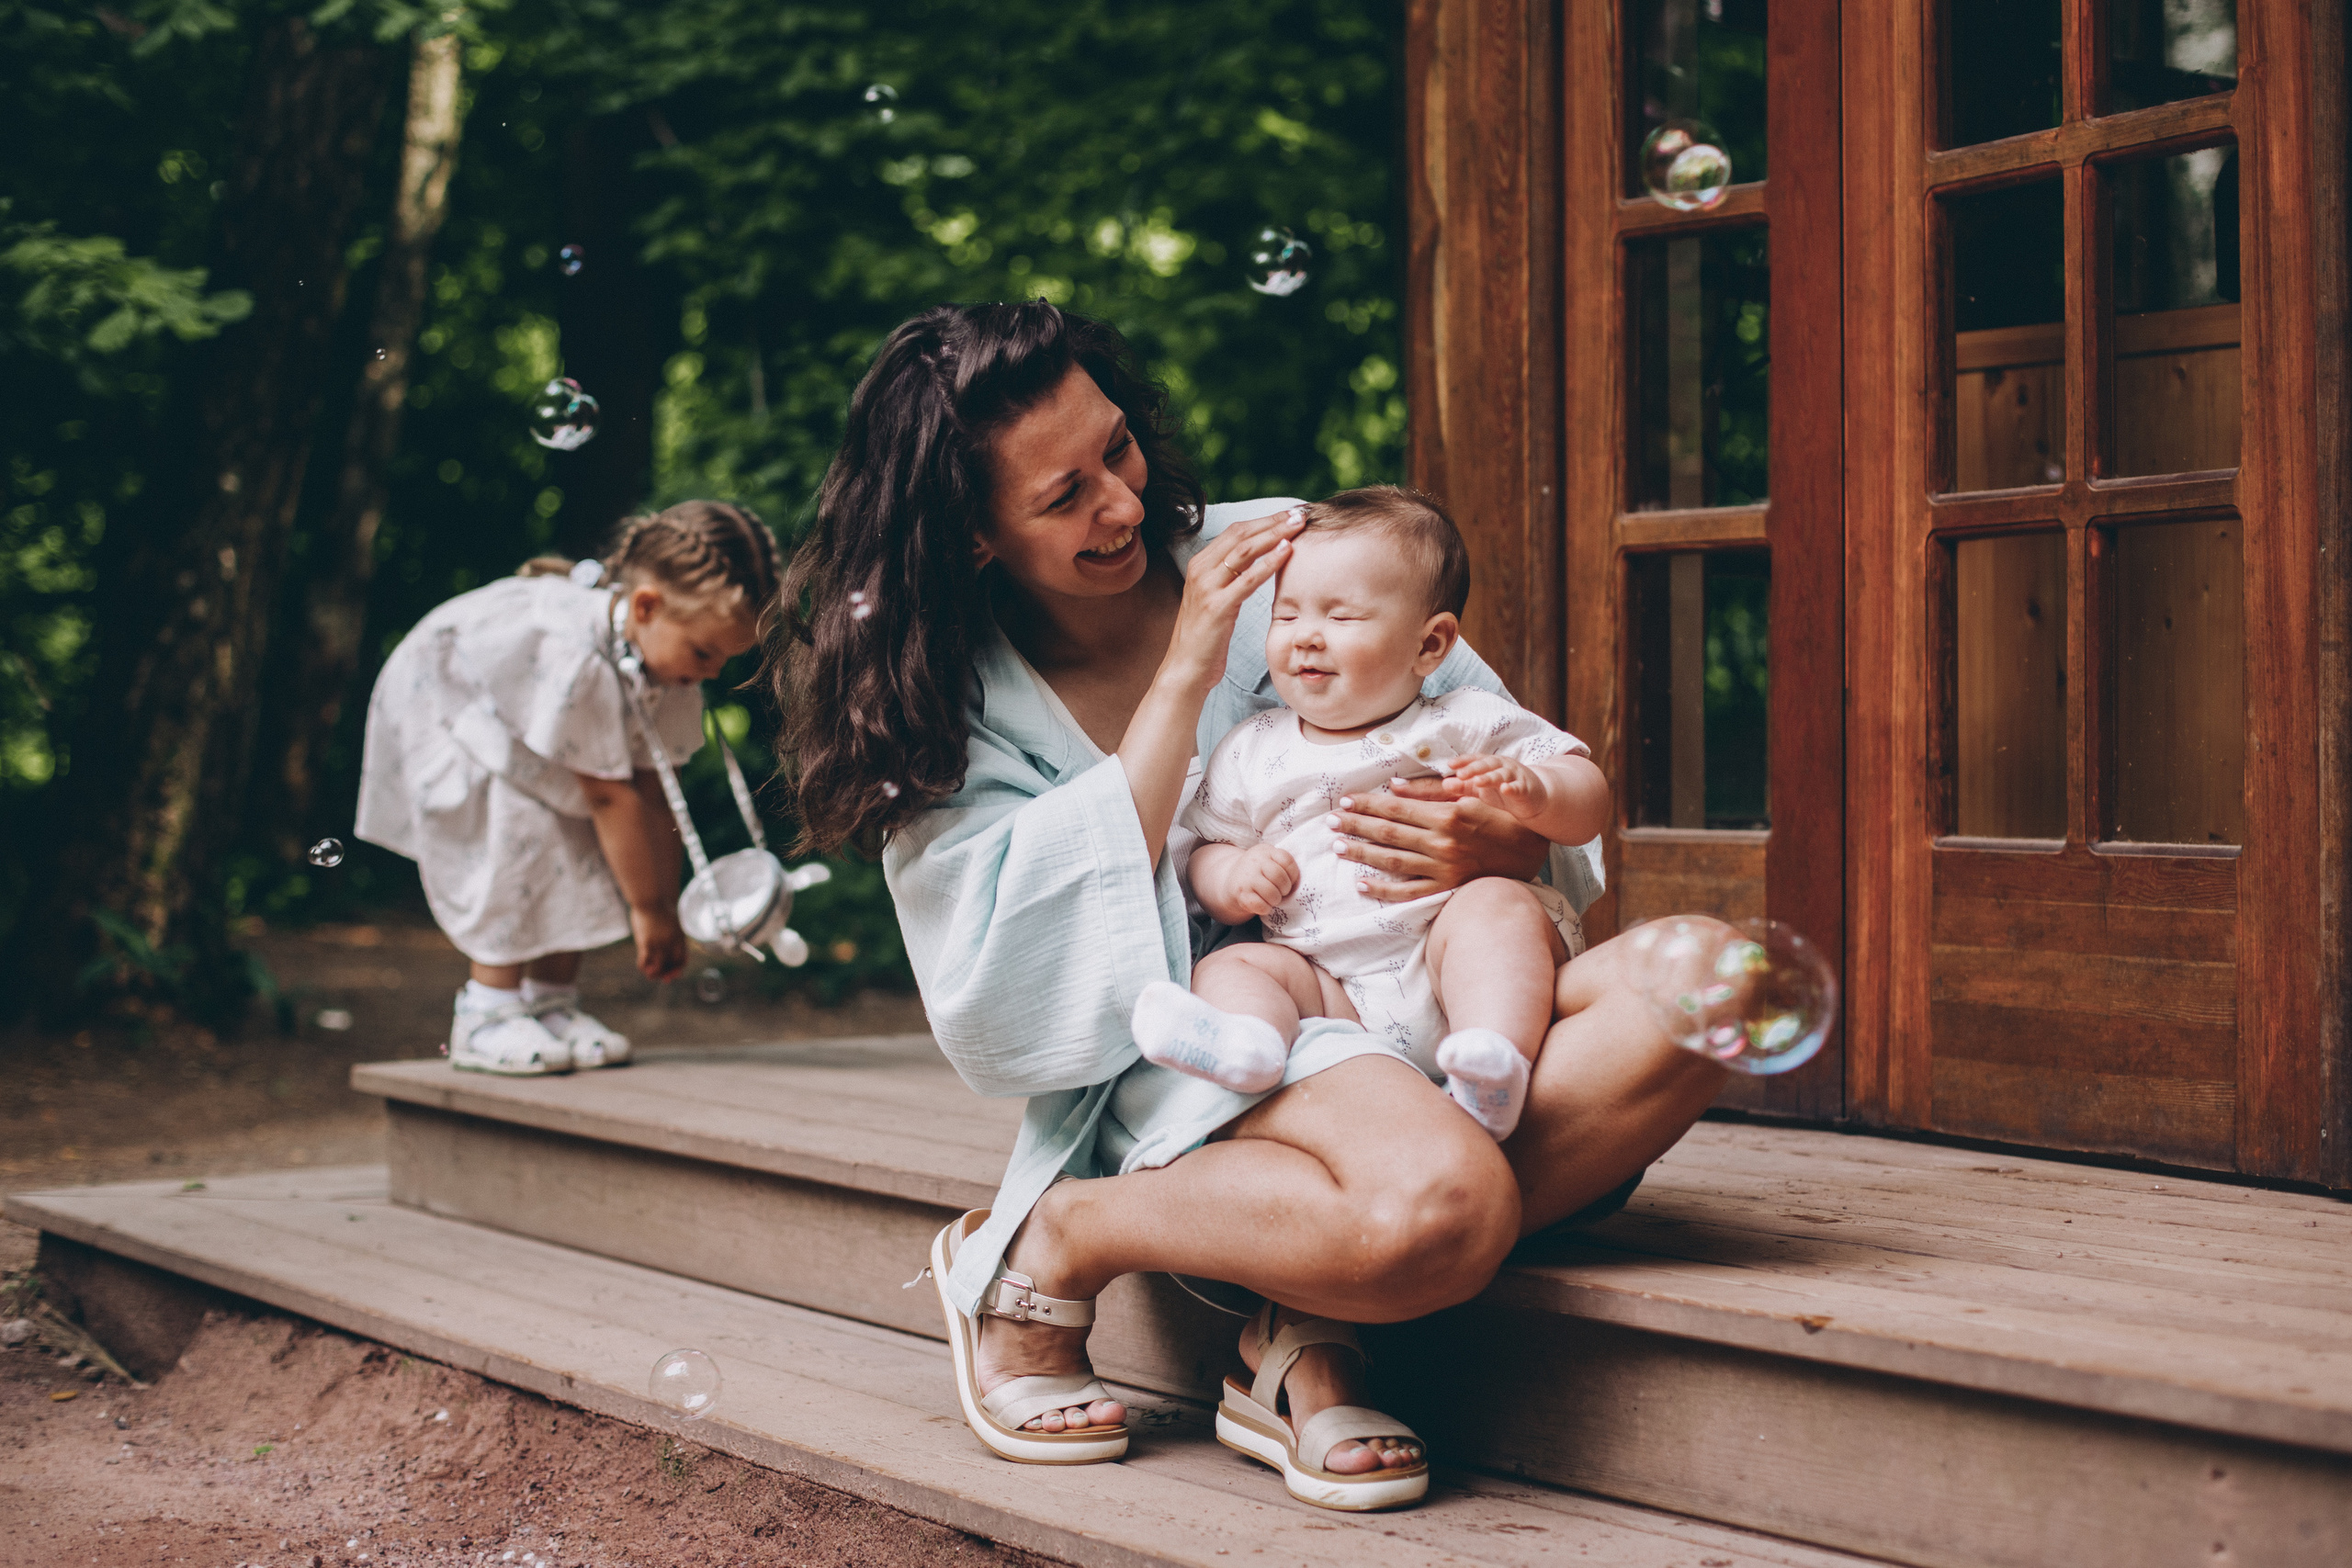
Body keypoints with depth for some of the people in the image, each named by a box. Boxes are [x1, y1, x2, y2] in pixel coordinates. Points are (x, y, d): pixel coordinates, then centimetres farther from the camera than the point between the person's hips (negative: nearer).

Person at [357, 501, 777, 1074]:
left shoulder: (671, 662, -19)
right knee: (520, 834, -23)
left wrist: (666, 906, -16)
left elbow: (655, 793, -15)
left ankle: (551, 1004, 5)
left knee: (580, 848, -4)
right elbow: (609, 796, -37)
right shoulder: (579, 659, -43)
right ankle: (487, 1016, -16)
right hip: (440, 705, -8)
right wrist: (647, 908, -29)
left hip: (521, 715, 8)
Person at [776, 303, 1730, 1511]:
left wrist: (1506, 850, -17)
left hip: (1408, 997, 4)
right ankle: (1050, 1246, -9)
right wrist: (1181, 679, -14)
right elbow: (1019, 1000, -14)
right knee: (1441, 1206, -37)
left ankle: (1310, 1337, -19)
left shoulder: (1287, 558, 6)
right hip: (1189, 1062, -4)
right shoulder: (945, 710, 1)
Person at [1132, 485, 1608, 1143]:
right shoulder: (1251, 754, 16)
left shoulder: (1469, 725, 7)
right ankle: (1245, 1043, -51)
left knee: (1496, 904, -29)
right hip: (1333, 994, 2)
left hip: (1444, 965, -2)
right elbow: (1205, 853, 19)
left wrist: (1533, 791, -18)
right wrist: (1233, 878, -5)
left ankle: (1495, 1061, -50)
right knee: (1229, 965, -18)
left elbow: (1588, 800, 5)